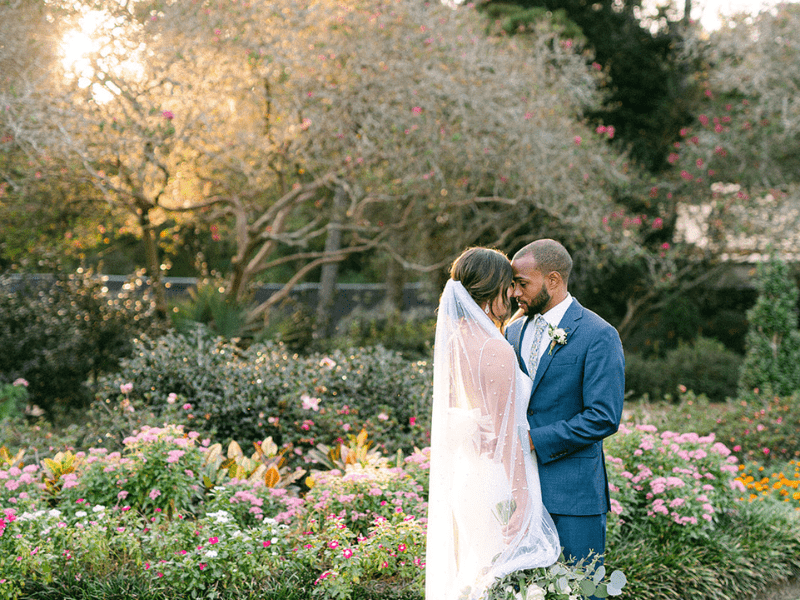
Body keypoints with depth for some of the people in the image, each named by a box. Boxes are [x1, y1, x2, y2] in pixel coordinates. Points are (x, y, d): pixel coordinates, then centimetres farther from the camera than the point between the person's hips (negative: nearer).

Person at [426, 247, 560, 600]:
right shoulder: (497, 352, -19)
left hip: (458, 477, 8)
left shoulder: (453, 342, 5)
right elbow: (505, 435, -17)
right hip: (493, 482, -8)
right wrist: (520, 500, -12)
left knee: (462, 568, 15)